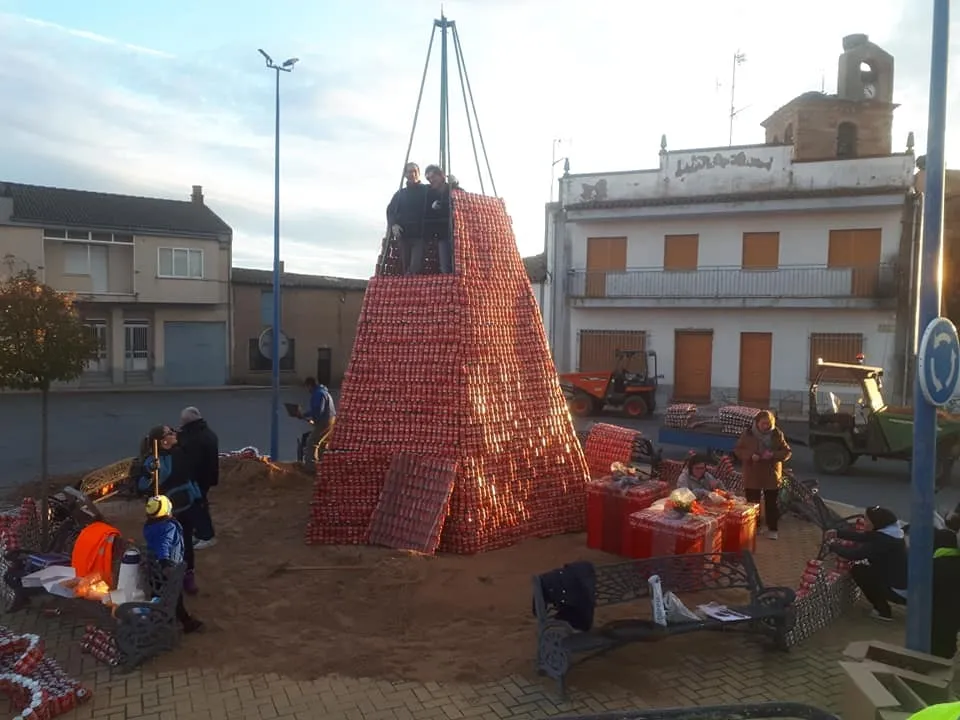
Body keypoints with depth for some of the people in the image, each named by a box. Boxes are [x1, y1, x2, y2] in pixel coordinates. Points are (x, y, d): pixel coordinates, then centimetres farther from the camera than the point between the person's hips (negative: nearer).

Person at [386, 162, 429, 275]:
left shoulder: (426, 191, 9)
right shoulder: (400, 193, 17)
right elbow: (390, 210, 12)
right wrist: (393, 224, -8)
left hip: (420, 235, -3)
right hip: (403, 235, 3)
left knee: (415, 269, -18)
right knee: (406, 269, 3)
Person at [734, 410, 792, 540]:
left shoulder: (777, 435, -3)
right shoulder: (748, 434, -5)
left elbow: (788, 452, -1)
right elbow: (737, 450, 0)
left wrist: (773, 455, -20)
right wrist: (750, 455, -18)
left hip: (772, 476, 0)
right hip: (752, 476, 0)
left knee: (772, 504, 7)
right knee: (752, 504, 7)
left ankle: (773, 529, 19)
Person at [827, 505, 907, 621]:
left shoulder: (882, 541, -26)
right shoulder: (887, 531, 0)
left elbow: (853, 554, -25)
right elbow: (862, 536, 14)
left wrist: (833, 545, -10)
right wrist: (838, 533, 12)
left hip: (901, 592, -9)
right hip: (908, 586, 9)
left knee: (857, 570, -5)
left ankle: (883, 611, 4)